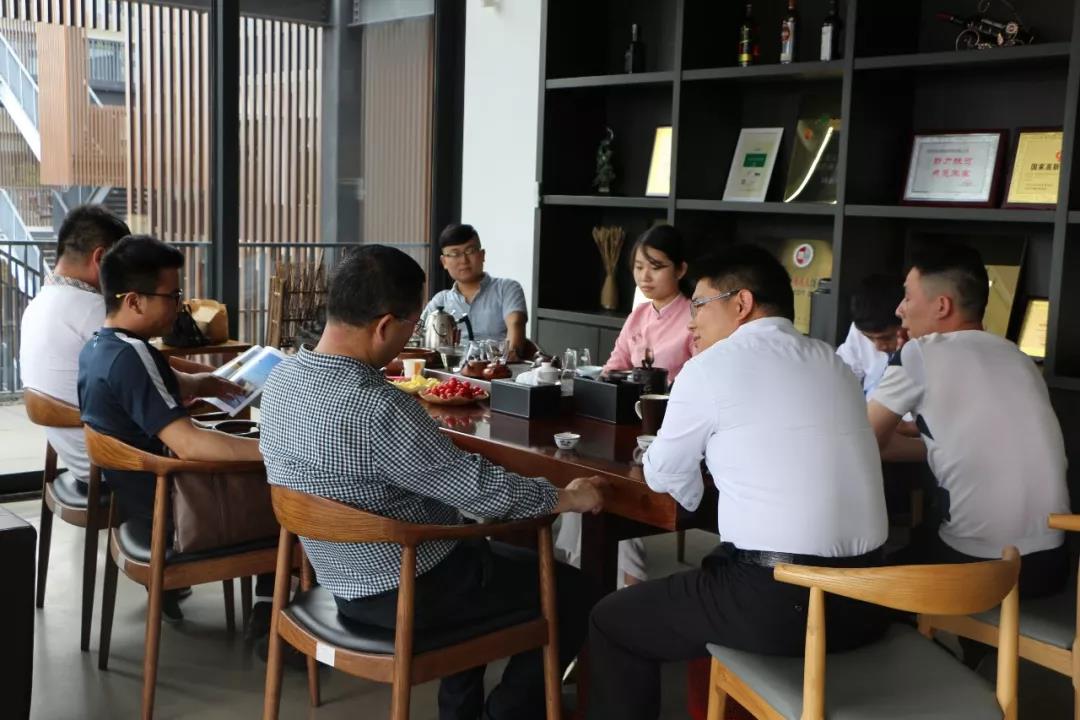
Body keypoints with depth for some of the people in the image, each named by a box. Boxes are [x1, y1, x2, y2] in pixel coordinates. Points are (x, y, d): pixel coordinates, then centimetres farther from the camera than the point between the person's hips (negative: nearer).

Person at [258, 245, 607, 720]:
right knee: (565, 589, 10)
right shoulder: (377, 409, -32)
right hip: (408, 592, -9)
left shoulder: (283, 377, -5)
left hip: (344, 576, 9)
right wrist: (566, 498, -11)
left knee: (482, 544, 33)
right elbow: (482, 489, -25)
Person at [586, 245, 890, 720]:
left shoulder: (710, 366, -5)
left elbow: (662, 476, 7)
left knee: (612, 622, 13)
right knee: (715, 572, 34)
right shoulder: (834, 364, 12)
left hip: (775, 601, -7)